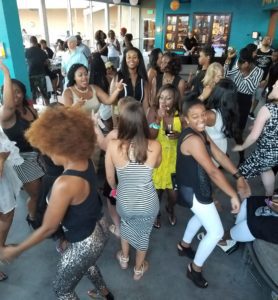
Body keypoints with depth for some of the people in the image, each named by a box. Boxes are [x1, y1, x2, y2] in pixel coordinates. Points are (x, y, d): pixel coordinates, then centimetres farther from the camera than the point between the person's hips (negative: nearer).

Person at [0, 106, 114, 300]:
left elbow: (48, 228, -24)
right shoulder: (86, 162, -14)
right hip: (99, 227, 8)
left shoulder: (65, 184, -37)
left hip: (85, 243, -7)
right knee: (86, 262, 39)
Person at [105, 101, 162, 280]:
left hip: (124, 202, 1)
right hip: (148, 203, 0)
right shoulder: (155, 146, -22)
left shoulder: (113, 146, -22)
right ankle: (139, 269, 53)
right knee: (144, 232, 28)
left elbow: (109, 177, -4)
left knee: (126, 223, 35)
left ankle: (124, 258, 57)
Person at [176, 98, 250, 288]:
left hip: (197, 186, 10)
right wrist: (234, 195, -25)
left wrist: (239, 176, -4)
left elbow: (219, 155, 1)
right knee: (216, 232, 2)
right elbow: (213, 171, -31)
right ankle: (195, 269, 22)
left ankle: (184, 246, 54)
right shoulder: (193, 139, -30)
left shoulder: (201, 132, 3)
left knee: (201, 216, 32)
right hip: (193, 190, -10)